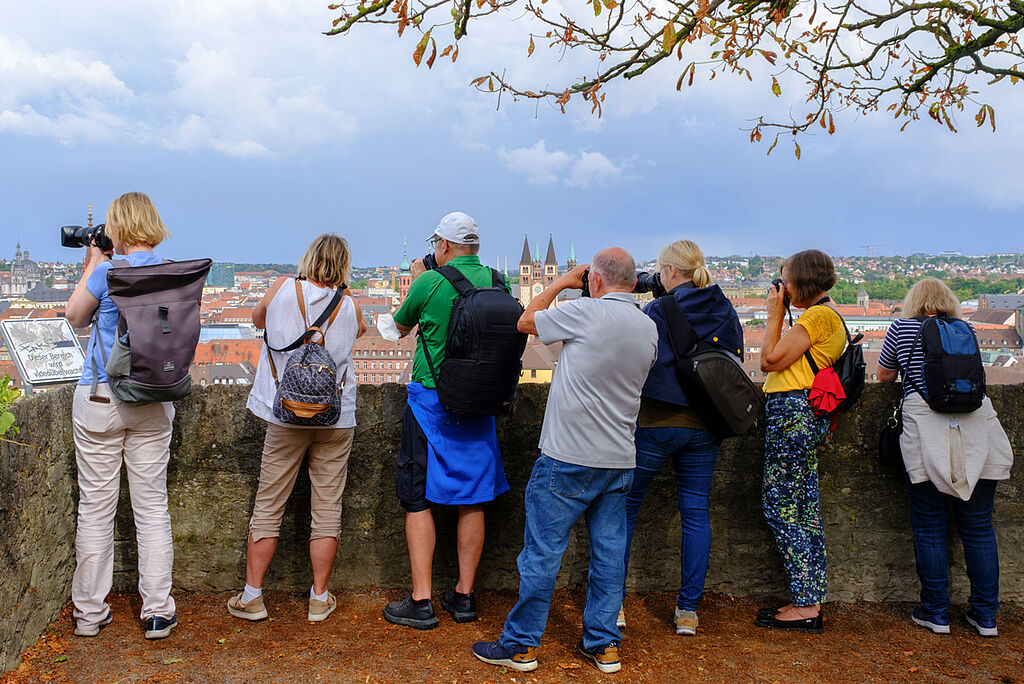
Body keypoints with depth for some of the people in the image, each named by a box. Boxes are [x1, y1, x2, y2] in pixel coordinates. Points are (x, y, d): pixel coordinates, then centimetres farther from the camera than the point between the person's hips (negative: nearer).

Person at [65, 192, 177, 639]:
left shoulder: (108, 273, -12)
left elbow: (76, 318, 5)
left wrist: (92, 265, 12)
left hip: (100, 401, -3)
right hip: (154, 405, 4)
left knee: (96, 508, 8)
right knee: (152, 506, 9)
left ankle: (89, 613, 20)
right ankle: (158, 613, 13)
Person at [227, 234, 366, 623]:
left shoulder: (282, 289, -3)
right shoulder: (349, 306, -1)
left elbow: (257, 319, 17)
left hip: (287, 416, 0)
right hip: (336, 419, 1)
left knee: (268, 507, 8)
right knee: (327, 510, 7)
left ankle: (251, 597, 15)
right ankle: (320, 598, 14)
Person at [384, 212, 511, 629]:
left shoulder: (430, 282, -11)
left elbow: (401, 325, 6)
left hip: (431, 400, -4)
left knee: (418, 500, 5)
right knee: (472, 500, 12)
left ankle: (421, 602, 6)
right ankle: (464, 595, 20)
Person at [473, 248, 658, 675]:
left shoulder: (587, 312, -13)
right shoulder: (649, 328, 5)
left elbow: (526, 322, 0)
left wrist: (561, 283, 12)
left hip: (569, 458, -6)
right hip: (620, 460, 6)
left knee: (542, 551, 3)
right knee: (609, 552, 12)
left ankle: (521, 645, 14)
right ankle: (604, 645, 21)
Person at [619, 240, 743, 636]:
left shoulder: (656, 313, -11)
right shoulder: (727, 314, 5)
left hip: (656, 424, -4)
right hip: (705, 426, 5)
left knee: (625, 508, 9)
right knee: (695, 513, 10)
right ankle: (688, 611, 14)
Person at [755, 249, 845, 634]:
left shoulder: (817, 316, -11)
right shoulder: (827, 317, 21)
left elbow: (772, 360, -12)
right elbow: (769, 364, 18)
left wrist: (774, 315, -3)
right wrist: (779, 316, 18)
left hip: (793, 414, -11)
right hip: (806, 416, 11)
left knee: (780, 508, -6)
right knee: (804, 510, 12)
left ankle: (806, 606, 0)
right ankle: (810, 601, 18)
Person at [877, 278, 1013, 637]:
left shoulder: (901, 328, 8)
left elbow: (884, 375, 20)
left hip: (926, 428, -3)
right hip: (976, 428, 3)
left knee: (929, 527, 5)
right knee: (979, 527, 10)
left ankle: (936, 612, 10)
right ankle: (986, 615, 16)